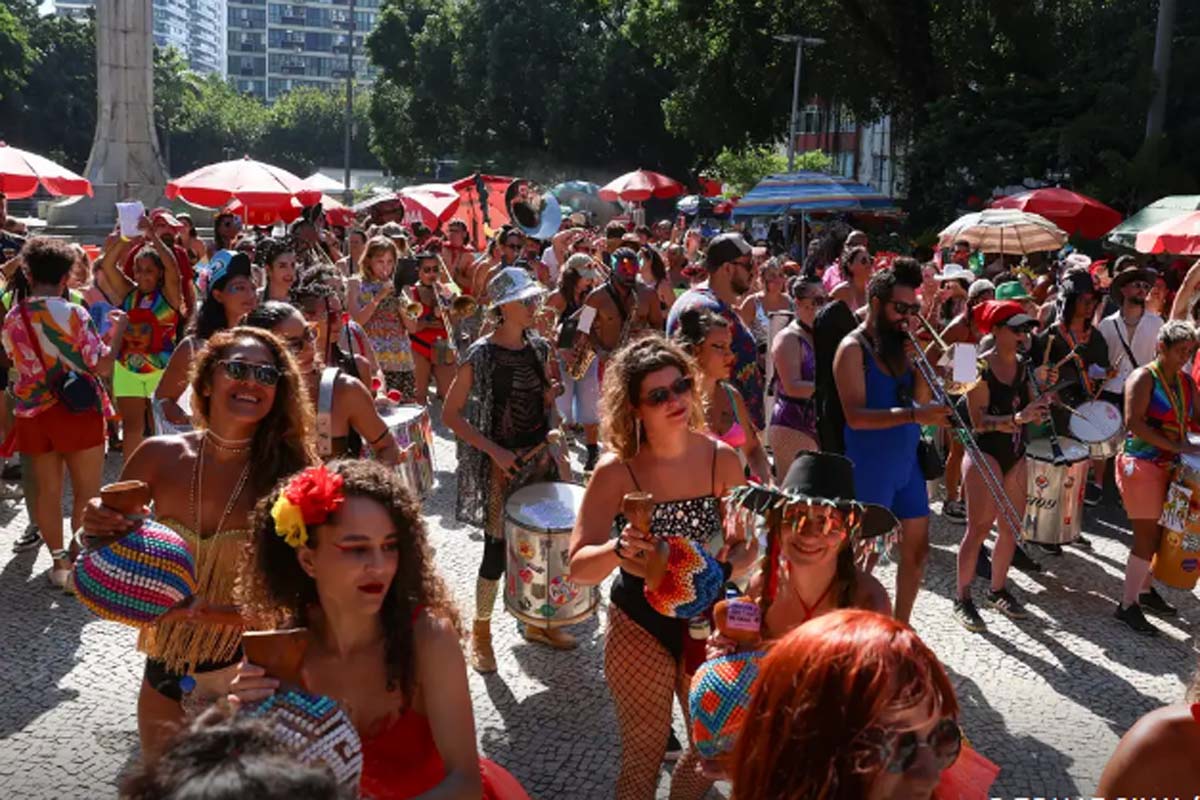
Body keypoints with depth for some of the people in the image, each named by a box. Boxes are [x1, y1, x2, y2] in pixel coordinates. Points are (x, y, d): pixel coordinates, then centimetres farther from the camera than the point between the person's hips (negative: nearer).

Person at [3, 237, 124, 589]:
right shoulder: (72, 314, -15)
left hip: (32, 415, 5)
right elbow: (102, 365, -15)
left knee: (47, 491, 13)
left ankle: (59, 561, 20)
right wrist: (118, 330, -2)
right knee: (87, 493, 7)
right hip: (77, 412, -5)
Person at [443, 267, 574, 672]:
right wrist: (493, 450, -19)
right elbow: (450, 414, -13)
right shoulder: (480, 355, -15)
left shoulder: (539, 347, 3)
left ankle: (538, 620, 32)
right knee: (498, 551, 2)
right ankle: (480, 633, 22)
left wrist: (551, 389, -4)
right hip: (501, 464, -6)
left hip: (540, 456, 6)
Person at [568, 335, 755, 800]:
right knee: (645, 755, 9)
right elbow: (578, 568, -21)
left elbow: (747, 545, -3)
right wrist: (617, 549, -41)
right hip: (640, 624, -3)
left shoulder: (721, 459, -12)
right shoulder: (616, 471, -20)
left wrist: (723, 570, -24)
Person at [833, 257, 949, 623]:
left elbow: (921, 399, 5)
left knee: (917, 548, 14)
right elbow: (855, 415, -23)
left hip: (907, 461, 8)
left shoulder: (901, 344, 10)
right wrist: (912, 415, -34)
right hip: (870, 466, -8)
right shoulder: (853, 348, -13)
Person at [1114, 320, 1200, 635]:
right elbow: (1134, 422, -20)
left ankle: (1145, 590, 30)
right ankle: (1128, 604, 2)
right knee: (1147, 535, -6)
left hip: (1169, 467, 7)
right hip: (1142, 464, -7)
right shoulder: (1144, 378, -11)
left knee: (1157, 532, 14)